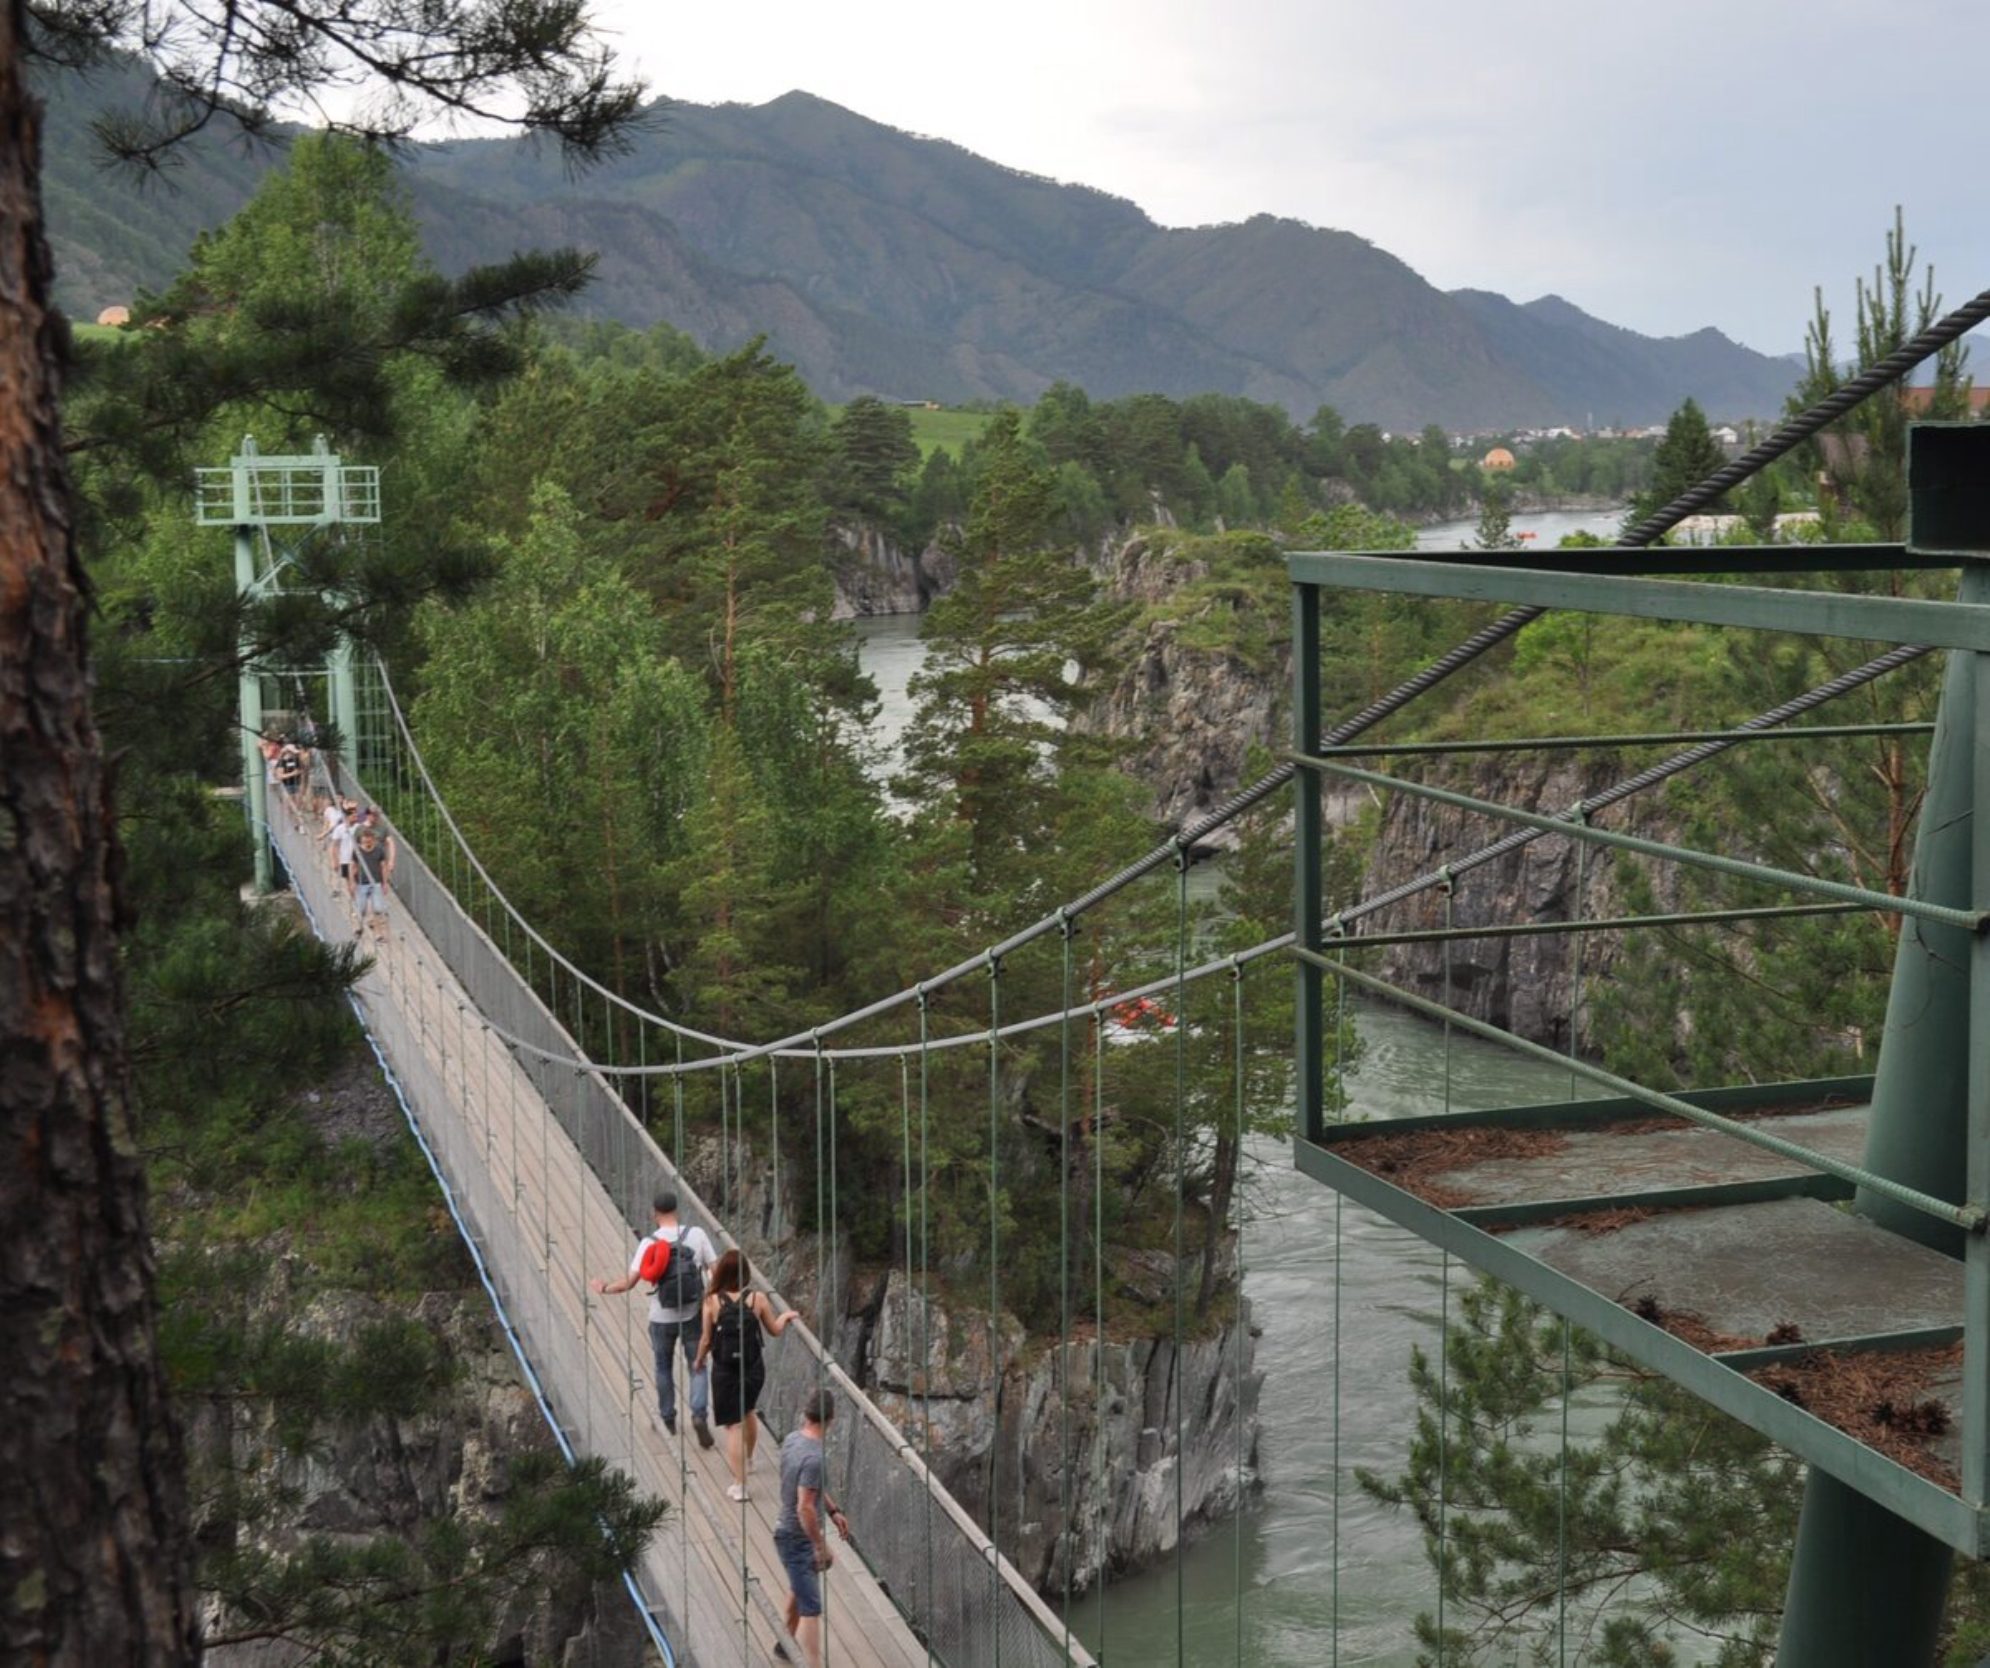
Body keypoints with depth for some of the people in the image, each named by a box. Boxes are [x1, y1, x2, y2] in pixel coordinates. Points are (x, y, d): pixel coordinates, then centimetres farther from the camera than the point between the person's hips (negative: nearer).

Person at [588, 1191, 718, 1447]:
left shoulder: (649, 1243, -13)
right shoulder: (697, 1234, -9)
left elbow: (629, 1281, -15)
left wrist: (604, 1289, 2)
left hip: (661, 1319, 0)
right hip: (692, 1315, 0)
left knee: (663, 1367, 21)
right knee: (698, 1366, 13)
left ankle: (668, 1419, 31)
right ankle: (699, 1414, -7)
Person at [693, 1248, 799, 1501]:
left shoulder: (713, 1301, -14)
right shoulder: (757, 1299, -9)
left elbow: (706, 1339, -7)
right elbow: (775, 1330, 4)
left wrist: (699, 1360, 12)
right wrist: (786, 1316, 25)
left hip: (725, 1371, -3)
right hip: (753, 1368, 3)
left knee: (733, 1425, 3)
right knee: (748, 1413, 29)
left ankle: (739, 1484, 1)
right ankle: (747, 1460, 51)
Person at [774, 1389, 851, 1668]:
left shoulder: (792, 1439, -1)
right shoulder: (814, 1458, -30)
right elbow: (805, 1508, -30)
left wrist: (833, 1511, 16)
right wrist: (821, 1547, -21)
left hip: (786, 1531, 10)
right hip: (799, 1538, -10)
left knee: (799, 1589, 31)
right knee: (811, 1609, -10)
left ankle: (790, 1641, 52)